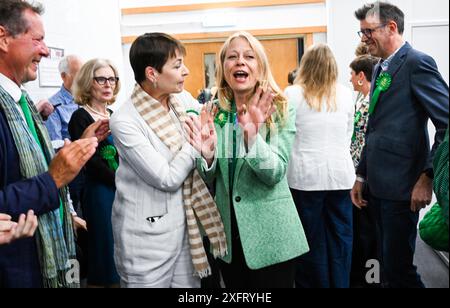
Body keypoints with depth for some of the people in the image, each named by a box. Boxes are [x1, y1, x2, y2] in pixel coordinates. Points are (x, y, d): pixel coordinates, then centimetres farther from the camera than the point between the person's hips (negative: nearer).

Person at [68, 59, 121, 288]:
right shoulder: (80, 118, -8)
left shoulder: (113, 116, 11)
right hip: (100, 192, -6)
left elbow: (123, 156, 10)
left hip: (124, 190, 6)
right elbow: (92, 162, -14)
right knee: (105, 248, 4)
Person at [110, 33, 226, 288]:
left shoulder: (183, 102, 1)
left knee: (190, 283, 16)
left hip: (185, 226, 6)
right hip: (148, 236, -6)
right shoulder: (124, 121, -18)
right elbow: (168, 178, -20)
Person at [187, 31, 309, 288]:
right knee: (235, 289, 20)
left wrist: (252, 135, -33)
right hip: (228, 234, 4)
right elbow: (208, 180, 2)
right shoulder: (214, 113, 1)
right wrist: (207, 155, -19)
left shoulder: (281, 111, -8)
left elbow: (275, 174, -17)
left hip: (270, 236, -3)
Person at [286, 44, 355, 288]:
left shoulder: (294, 94, -3)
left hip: (305, 175, -2)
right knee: (340, 238, 12)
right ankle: (340, 283, 23)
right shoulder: (345, 94, 4)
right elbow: (349, 135, 12)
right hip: (341, 173, 2)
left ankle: (313, 283, 20)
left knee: (312, 239, 8)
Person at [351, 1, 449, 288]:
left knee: (399, 267, 0)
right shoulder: (380, 69, 16)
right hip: (378, 185, 8)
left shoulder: (417, 63, -10)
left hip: (401, 185, -8)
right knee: (388, 262, 17)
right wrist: (361, 176, 18)